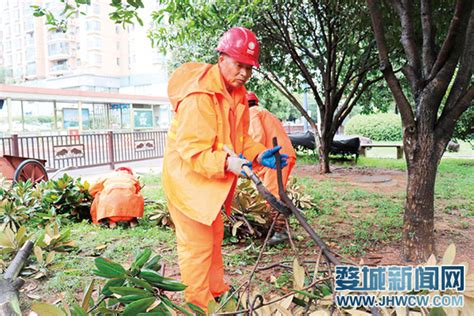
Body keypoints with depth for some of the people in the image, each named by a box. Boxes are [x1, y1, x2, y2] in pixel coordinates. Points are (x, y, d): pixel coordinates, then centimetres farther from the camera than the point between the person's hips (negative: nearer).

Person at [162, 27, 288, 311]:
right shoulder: (200, 96, -26)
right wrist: (226, 163, -40)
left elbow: (240, 139, 8)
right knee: (197, 245, -1)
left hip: (211, 178, 10)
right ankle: (198, 306, 17)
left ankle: (217, 292, 40)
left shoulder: (237, 94, 5)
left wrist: (259, 155, -10)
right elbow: (190, 148, -30)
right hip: (188, 177, -10)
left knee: (214, 235, 21)